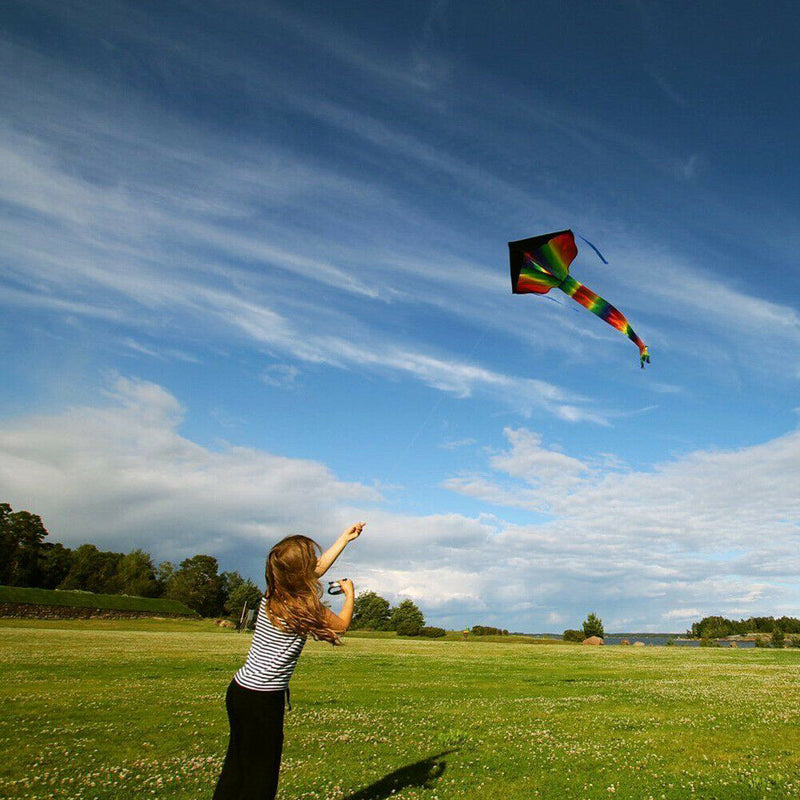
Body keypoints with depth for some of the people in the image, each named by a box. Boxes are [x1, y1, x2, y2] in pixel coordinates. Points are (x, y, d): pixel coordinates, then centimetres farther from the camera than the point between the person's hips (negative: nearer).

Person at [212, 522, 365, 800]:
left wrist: (346, 537, 27)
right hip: (262, 699, -8)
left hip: (240, 689, 8)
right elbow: (342, 624, 1)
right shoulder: (304, 607, -19)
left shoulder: (272, 594, 2)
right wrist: (350, 593, 19)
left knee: (236, 769, 18)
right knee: (261, 777, 7)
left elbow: (318, 567, 17)